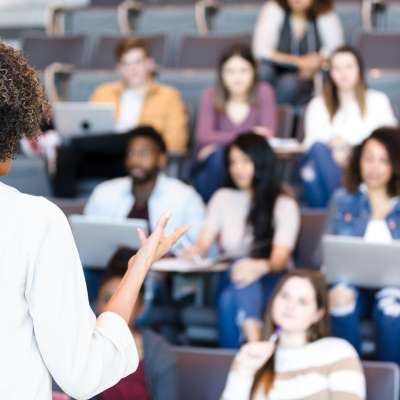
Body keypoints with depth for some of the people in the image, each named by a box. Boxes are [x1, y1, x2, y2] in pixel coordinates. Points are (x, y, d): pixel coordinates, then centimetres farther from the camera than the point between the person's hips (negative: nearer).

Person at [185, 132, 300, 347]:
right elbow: (203, 242, 3)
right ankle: (255, 343, -55)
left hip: (270, 282, -2)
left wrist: (260, 266, -36)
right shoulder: (223, 198, 14)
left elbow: (280, 258, -12)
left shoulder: (284, 204, 3)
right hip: (228, 280, 2)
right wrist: (193, 252, -23)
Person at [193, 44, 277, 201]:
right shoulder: (211, 96, 1)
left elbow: (267, 135, -11)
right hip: (214, 168, 1)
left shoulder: (264, 93, 0)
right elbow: (203, 137, -13)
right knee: (218, 155, -34)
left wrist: (221, 140, -18)